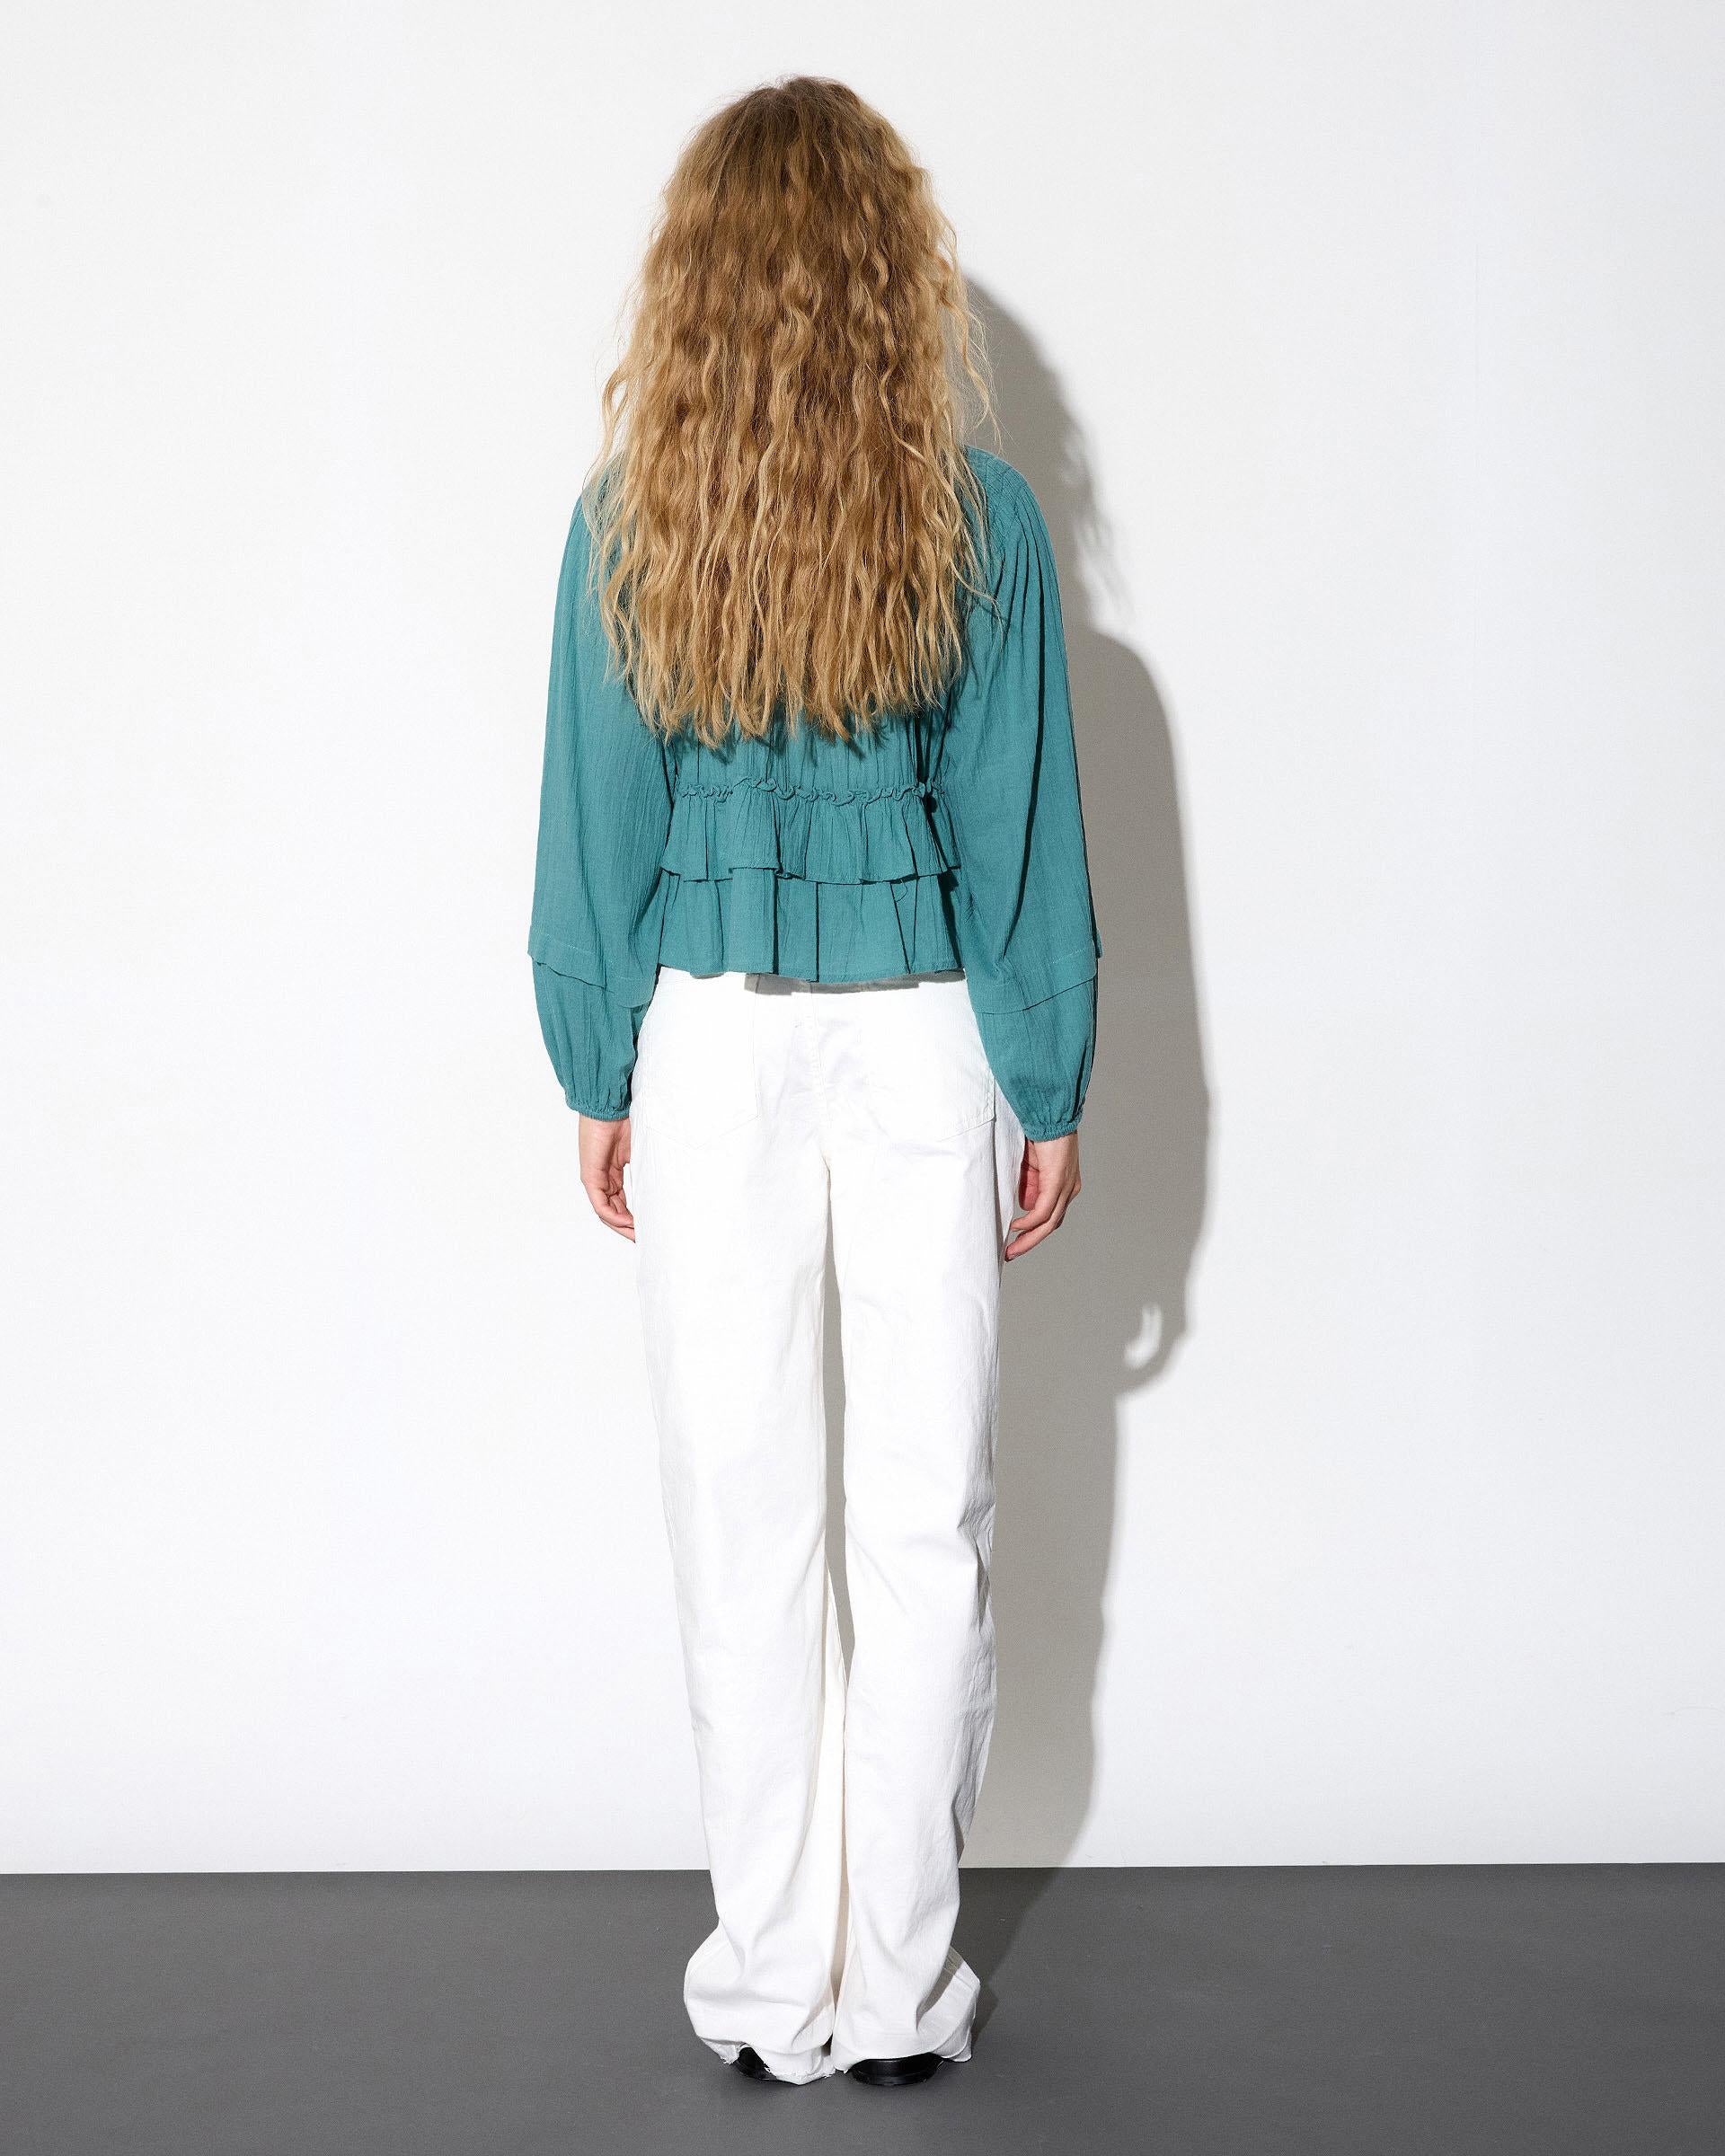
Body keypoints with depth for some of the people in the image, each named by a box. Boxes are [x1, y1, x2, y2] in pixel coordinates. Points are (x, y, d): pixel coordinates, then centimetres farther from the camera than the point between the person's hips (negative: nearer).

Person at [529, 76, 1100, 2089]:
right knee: (927, 1514, 8)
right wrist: (1050, 1092, 5)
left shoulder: (630, 517, -6)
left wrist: (598, 1081, 9)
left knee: (742, 1520, 8)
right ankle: (902, 1982, 16)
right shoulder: (980, 519, -7)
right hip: (924, 1035, 0)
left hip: (709, 1037, 1)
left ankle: (773, 1982, 17)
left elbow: (601, 820, -1)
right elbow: (1017, 828, -3)